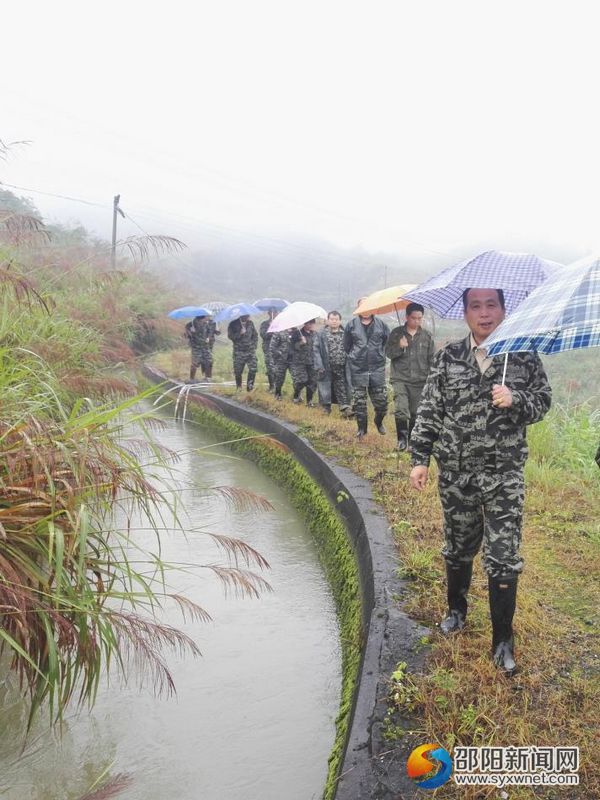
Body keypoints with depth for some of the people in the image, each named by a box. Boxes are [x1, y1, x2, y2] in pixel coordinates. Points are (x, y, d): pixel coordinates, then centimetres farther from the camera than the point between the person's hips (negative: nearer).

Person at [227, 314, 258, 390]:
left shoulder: (250, 323, 8)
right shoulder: (233, 324, -1)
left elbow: (255, 335, 15)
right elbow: (230, 335, -7)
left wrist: (254, 346, 7)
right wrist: (240, 333, -19)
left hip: (250, 350, 2)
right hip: (239, 351, -2)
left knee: (253, 368, -8)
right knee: (238, 370, 0)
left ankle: (250, 386, 5)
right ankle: (239, 387, 17)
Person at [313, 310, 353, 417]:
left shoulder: (345, 333, 7)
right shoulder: (321, 333, 1)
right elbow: (316, 350, -3)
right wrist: (319, 366, -11)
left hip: (341, 367, 1)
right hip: (327, 368, -1)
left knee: (342, 388, 1)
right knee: (326, 388, 6)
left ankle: (345, 408, 1)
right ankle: (326, 408, 19)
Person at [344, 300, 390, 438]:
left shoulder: (381, 324, 1)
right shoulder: (352, 325, 0)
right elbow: (346, 346, 10)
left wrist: (381, 355, 9)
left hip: (378, 368, 1)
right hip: (358, 369, 0)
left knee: (381, 400, 2)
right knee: (359, 401, 5)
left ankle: (379, 422, 30)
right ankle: (361, 428, 20)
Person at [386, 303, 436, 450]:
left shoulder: (427, 336, 6)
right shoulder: (396, 333, 4)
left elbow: (432, 359, 9)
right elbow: (388, 353, 4)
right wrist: (399, 347, -15)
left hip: (420, 381, 1)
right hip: (400, 378, -1)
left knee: (416, 413, 5)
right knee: (400, 410, -16)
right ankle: (402, 438, -1)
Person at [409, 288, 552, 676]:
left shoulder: (524, 356, -2)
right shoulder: (448, 357, 0)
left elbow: (543, 401, 5)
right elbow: (429, 410, 2)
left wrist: (515, 399, -17)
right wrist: (420, 458, -1)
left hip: (503, 474, -1)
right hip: (455, 472, 1)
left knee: (504, 559, -1)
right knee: (458, 548, 17)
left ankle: (503, 640, 15)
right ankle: (457, 609, 43)